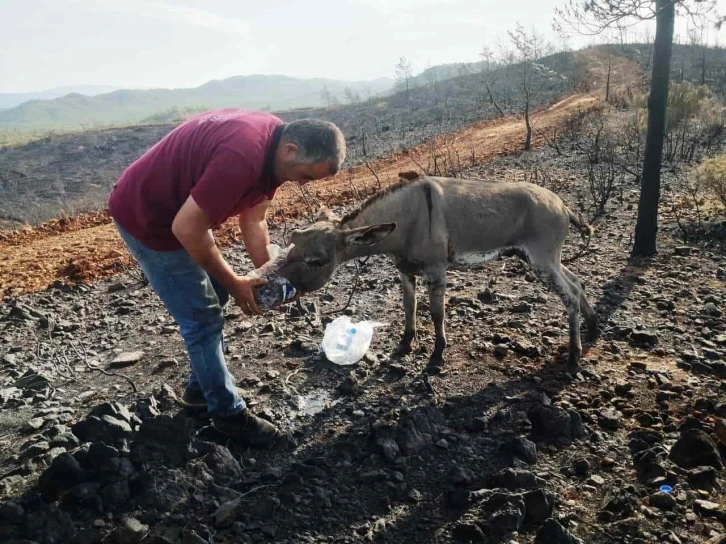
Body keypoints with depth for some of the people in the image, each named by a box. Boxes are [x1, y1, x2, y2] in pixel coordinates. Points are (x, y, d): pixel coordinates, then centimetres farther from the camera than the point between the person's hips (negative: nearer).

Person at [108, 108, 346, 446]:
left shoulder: (273, 146, -5)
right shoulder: (242, 158, -35)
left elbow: (253, 219, 4)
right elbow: (187, 229, -30)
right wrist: (234, 283, -19)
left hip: (179, 209, 9)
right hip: (147, 218, -9)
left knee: (212, 299, 16)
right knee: (202, 317, -3)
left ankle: (201, 388, 33)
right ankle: (227, 412, 13)